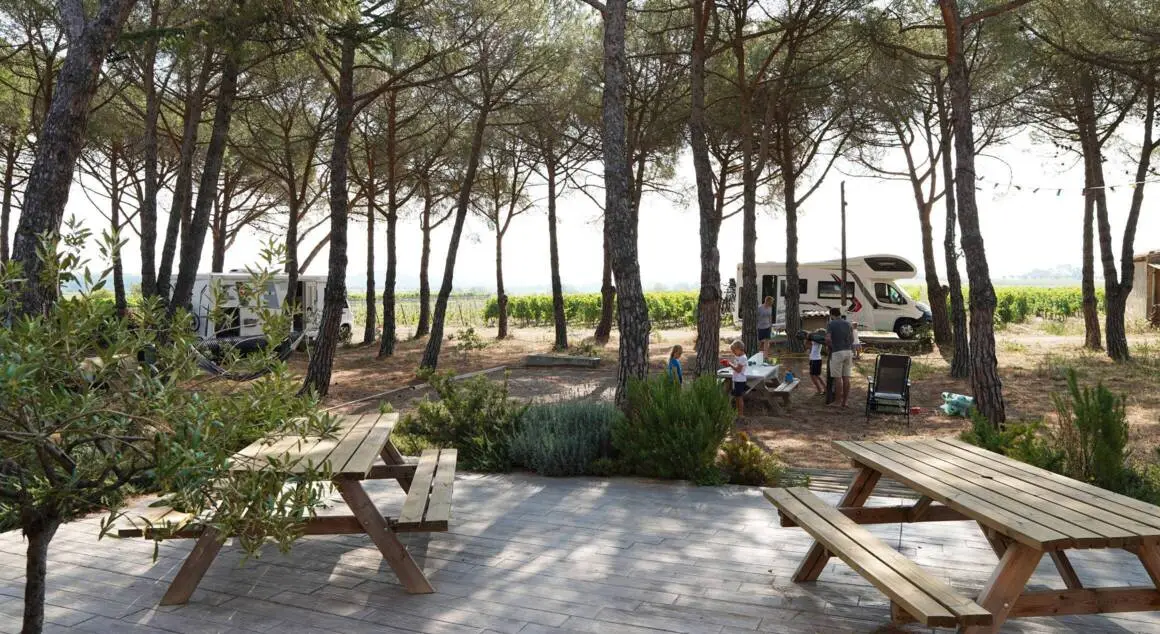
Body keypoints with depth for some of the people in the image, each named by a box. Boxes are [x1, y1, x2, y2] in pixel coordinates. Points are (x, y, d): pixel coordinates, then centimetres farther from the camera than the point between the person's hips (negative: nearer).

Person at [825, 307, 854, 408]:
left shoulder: (830, 324, -5)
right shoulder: (848, 324, 12)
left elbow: (828, 339, -16)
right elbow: (852, 339, 13)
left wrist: (829, 347, 2)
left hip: (837, 353, -5)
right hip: (848, 351, 5)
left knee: (838, 378, -1)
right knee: (846, 378, 6)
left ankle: (838, 401, 3)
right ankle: (845, 401, 8)